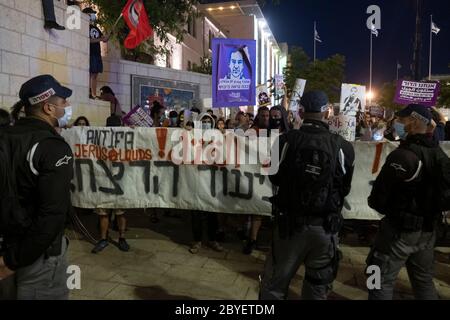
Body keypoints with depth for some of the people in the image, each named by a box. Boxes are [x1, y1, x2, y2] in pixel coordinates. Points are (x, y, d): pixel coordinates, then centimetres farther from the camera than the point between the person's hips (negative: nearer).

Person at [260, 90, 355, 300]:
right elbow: (345, 188, 5)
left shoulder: (287, 140, -12)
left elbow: (275, 178, 4)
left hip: (290, 222, -1)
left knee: (274, 284, 15)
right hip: (326, 226, 1)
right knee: (317, 287, 20)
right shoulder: (342, 147, -9)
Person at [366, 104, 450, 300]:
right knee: (424, 280, 23)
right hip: (428, 230, 8)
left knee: (382, 281, 5)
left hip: (399, 229, -8)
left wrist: (375, 202, 1)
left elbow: (377, 199, -20)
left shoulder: (402, 154, -24)